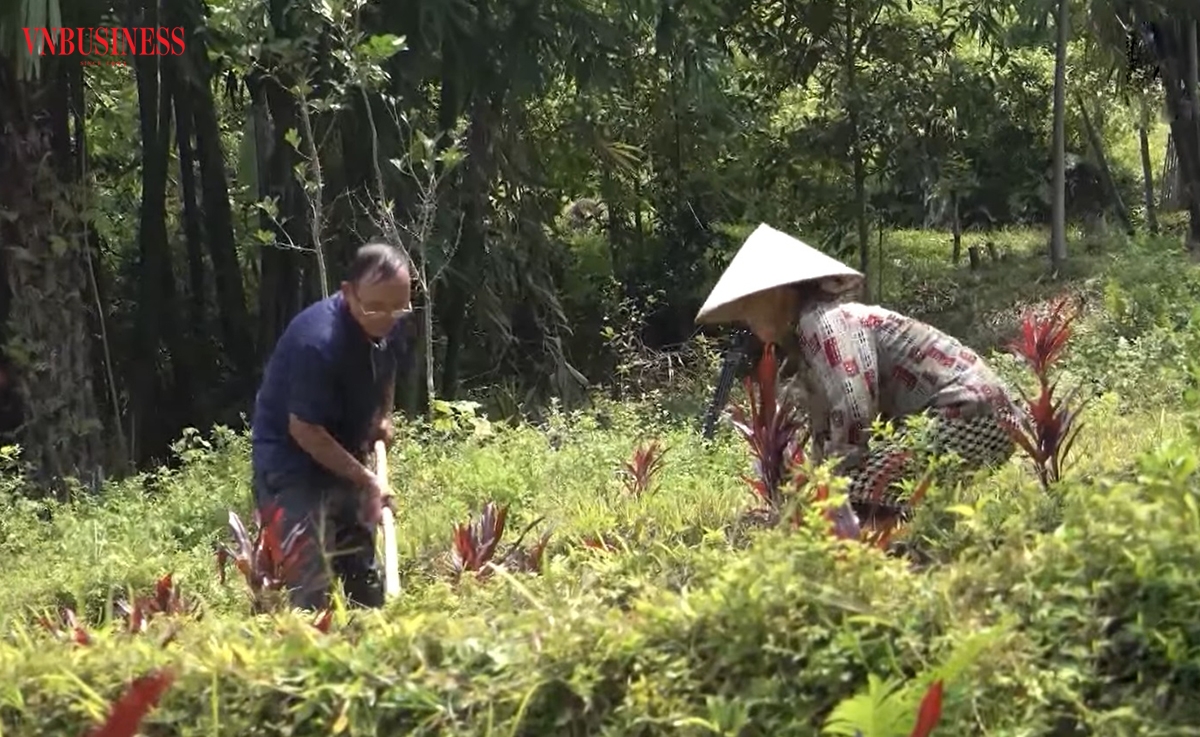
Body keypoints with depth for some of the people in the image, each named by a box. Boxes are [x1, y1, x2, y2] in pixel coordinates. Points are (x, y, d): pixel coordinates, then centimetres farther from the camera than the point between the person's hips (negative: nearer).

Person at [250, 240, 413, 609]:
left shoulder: (391, 324, -7)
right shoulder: (318, 341, -32)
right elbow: (304, 429, -26)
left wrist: (384, 417, 7)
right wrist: (365, 479, -22)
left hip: (343, 458, 8)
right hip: (291, 460, -8)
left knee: (362, 576, 15)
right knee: (310, 585, -16)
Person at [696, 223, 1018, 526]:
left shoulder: (822, 320, -13)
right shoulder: (804, 339, 16)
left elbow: (853, 411, -22)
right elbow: (825, 427, 17)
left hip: (969, 414, -10)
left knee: (858, 498, -22)